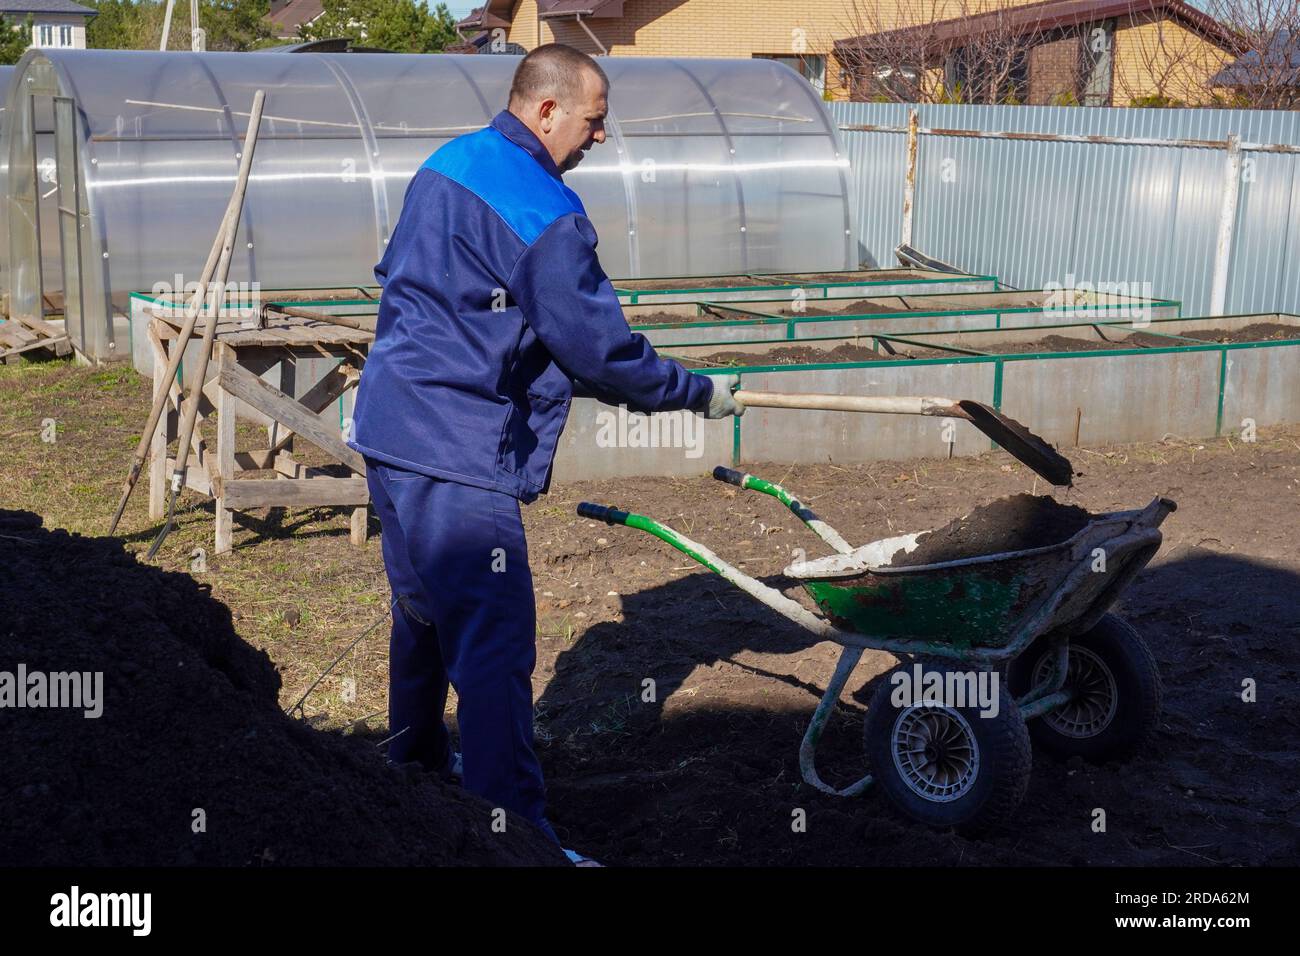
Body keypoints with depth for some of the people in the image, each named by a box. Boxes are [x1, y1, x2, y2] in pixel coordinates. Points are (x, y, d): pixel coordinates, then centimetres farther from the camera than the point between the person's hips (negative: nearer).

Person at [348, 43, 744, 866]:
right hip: (457, 457, -10)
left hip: (389, 428, 10)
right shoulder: (543, 212, -16)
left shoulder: (444, 165, 13)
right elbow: (601, 347, -15)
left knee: (424, 612, 25)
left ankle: (415, 765, 43)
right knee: (495, 650, -9)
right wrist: (698, 394, -1)